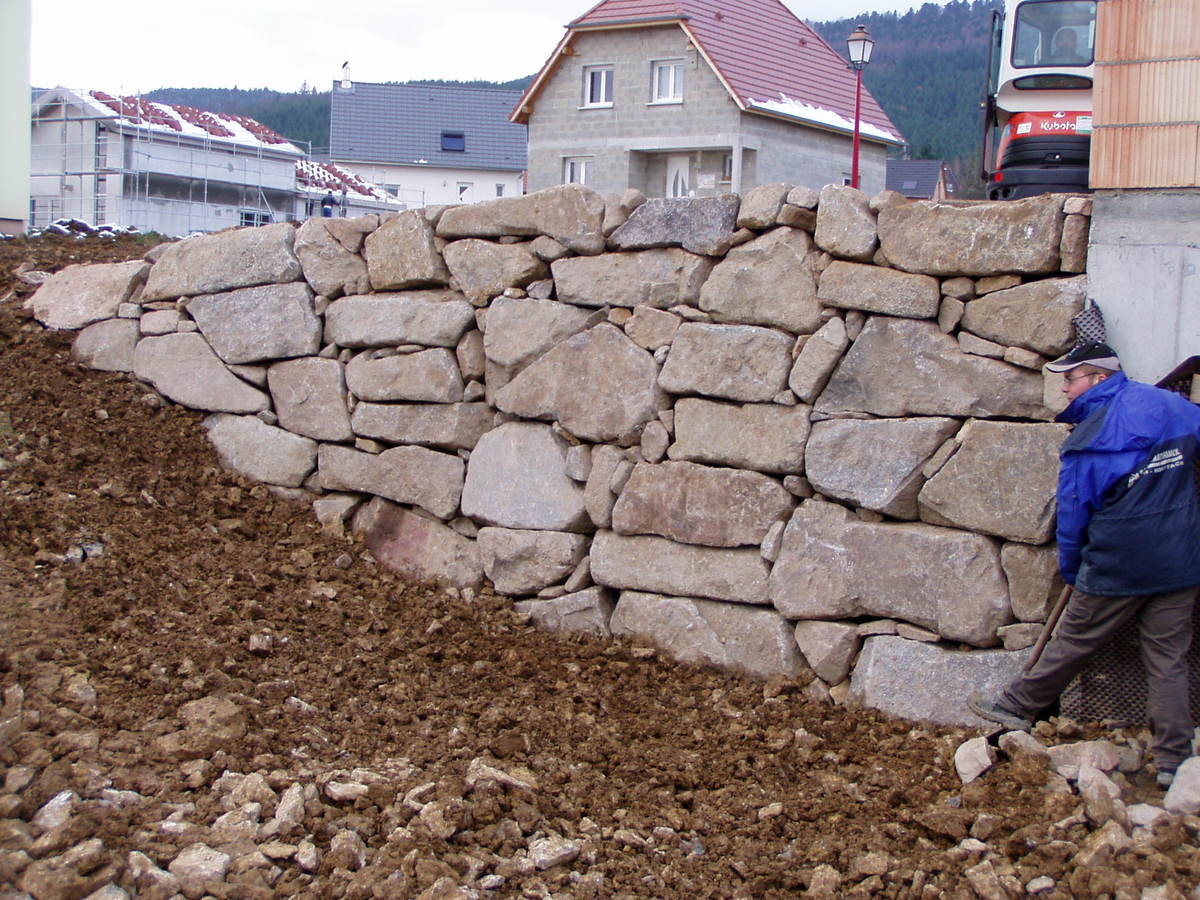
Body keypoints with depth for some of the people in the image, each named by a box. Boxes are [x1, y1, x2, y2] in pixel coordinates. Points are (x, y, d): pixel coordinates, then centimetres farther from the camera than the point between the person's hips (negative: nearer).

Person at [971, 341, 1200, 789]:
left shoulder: (1084, 444, -11)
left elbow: (1073, 517, -2)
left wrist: (1072, 572, 13)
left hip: (1117, 568, -4)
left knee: (1072, 643, 11)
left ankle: (1017, 706, 27)